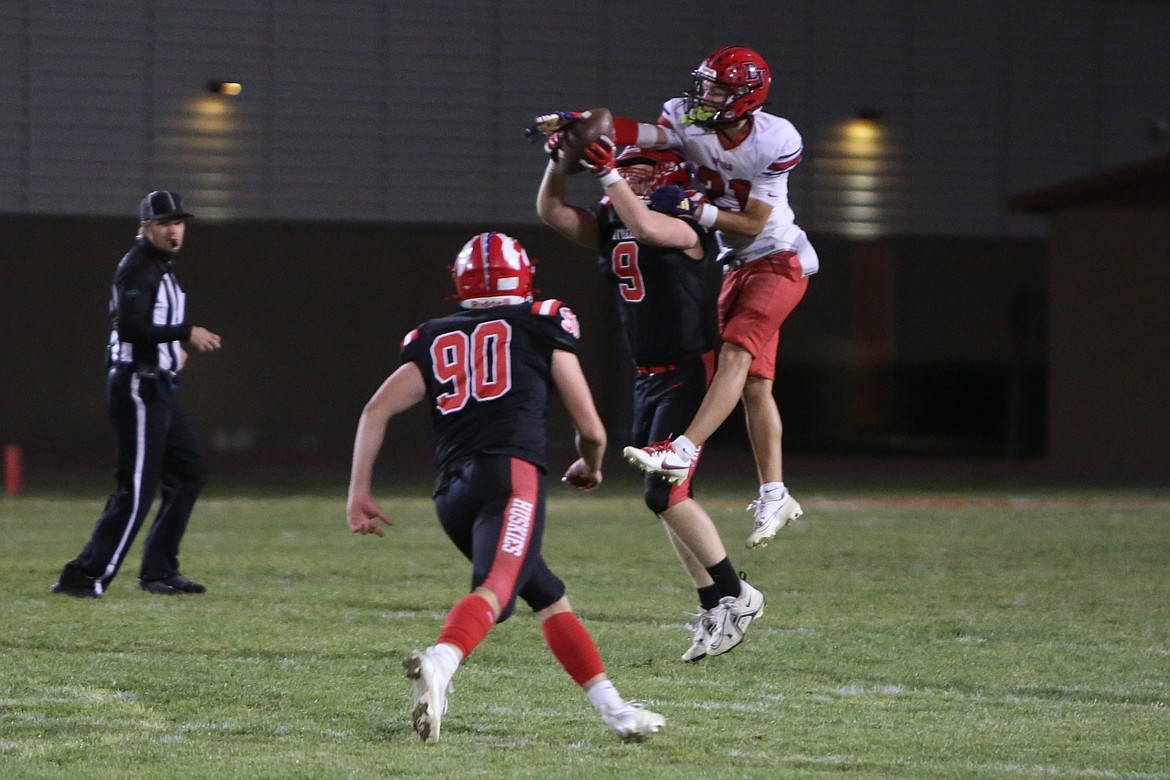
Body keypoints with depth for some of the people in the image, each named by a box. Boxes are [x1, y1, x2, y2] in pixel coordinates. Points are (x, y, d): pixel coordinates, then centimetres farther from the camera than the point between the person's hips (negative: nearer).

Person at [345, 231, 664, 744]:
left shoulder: (434, 342, 22)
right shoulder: (542, 327, 15)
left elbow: (377, 410, 9)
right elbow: (590, 428, 17)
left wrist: (359, 494, 10)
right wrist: (590, 468, 39)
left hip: (452, 493, 5)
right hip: (511, 473, -5)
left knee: (549, 600, 18)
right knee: (495, 590, -25)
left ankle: (613, 709, 17)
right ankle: (440, 662, -54)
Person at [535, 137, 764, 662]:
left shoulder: (683, 221, -14)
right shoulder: (611, 223, 9)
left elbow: (646, 228, -35)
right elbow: (550, 211, 7)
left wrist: (607, 172, -30)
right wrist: (560, 159, -7)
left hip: (689, 373, -9)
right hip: (649, 377, 9)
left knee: (664, 493, -15)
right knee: (666, 499, 9)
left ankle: (735, 596, -5)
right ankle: (713, 609, 17)